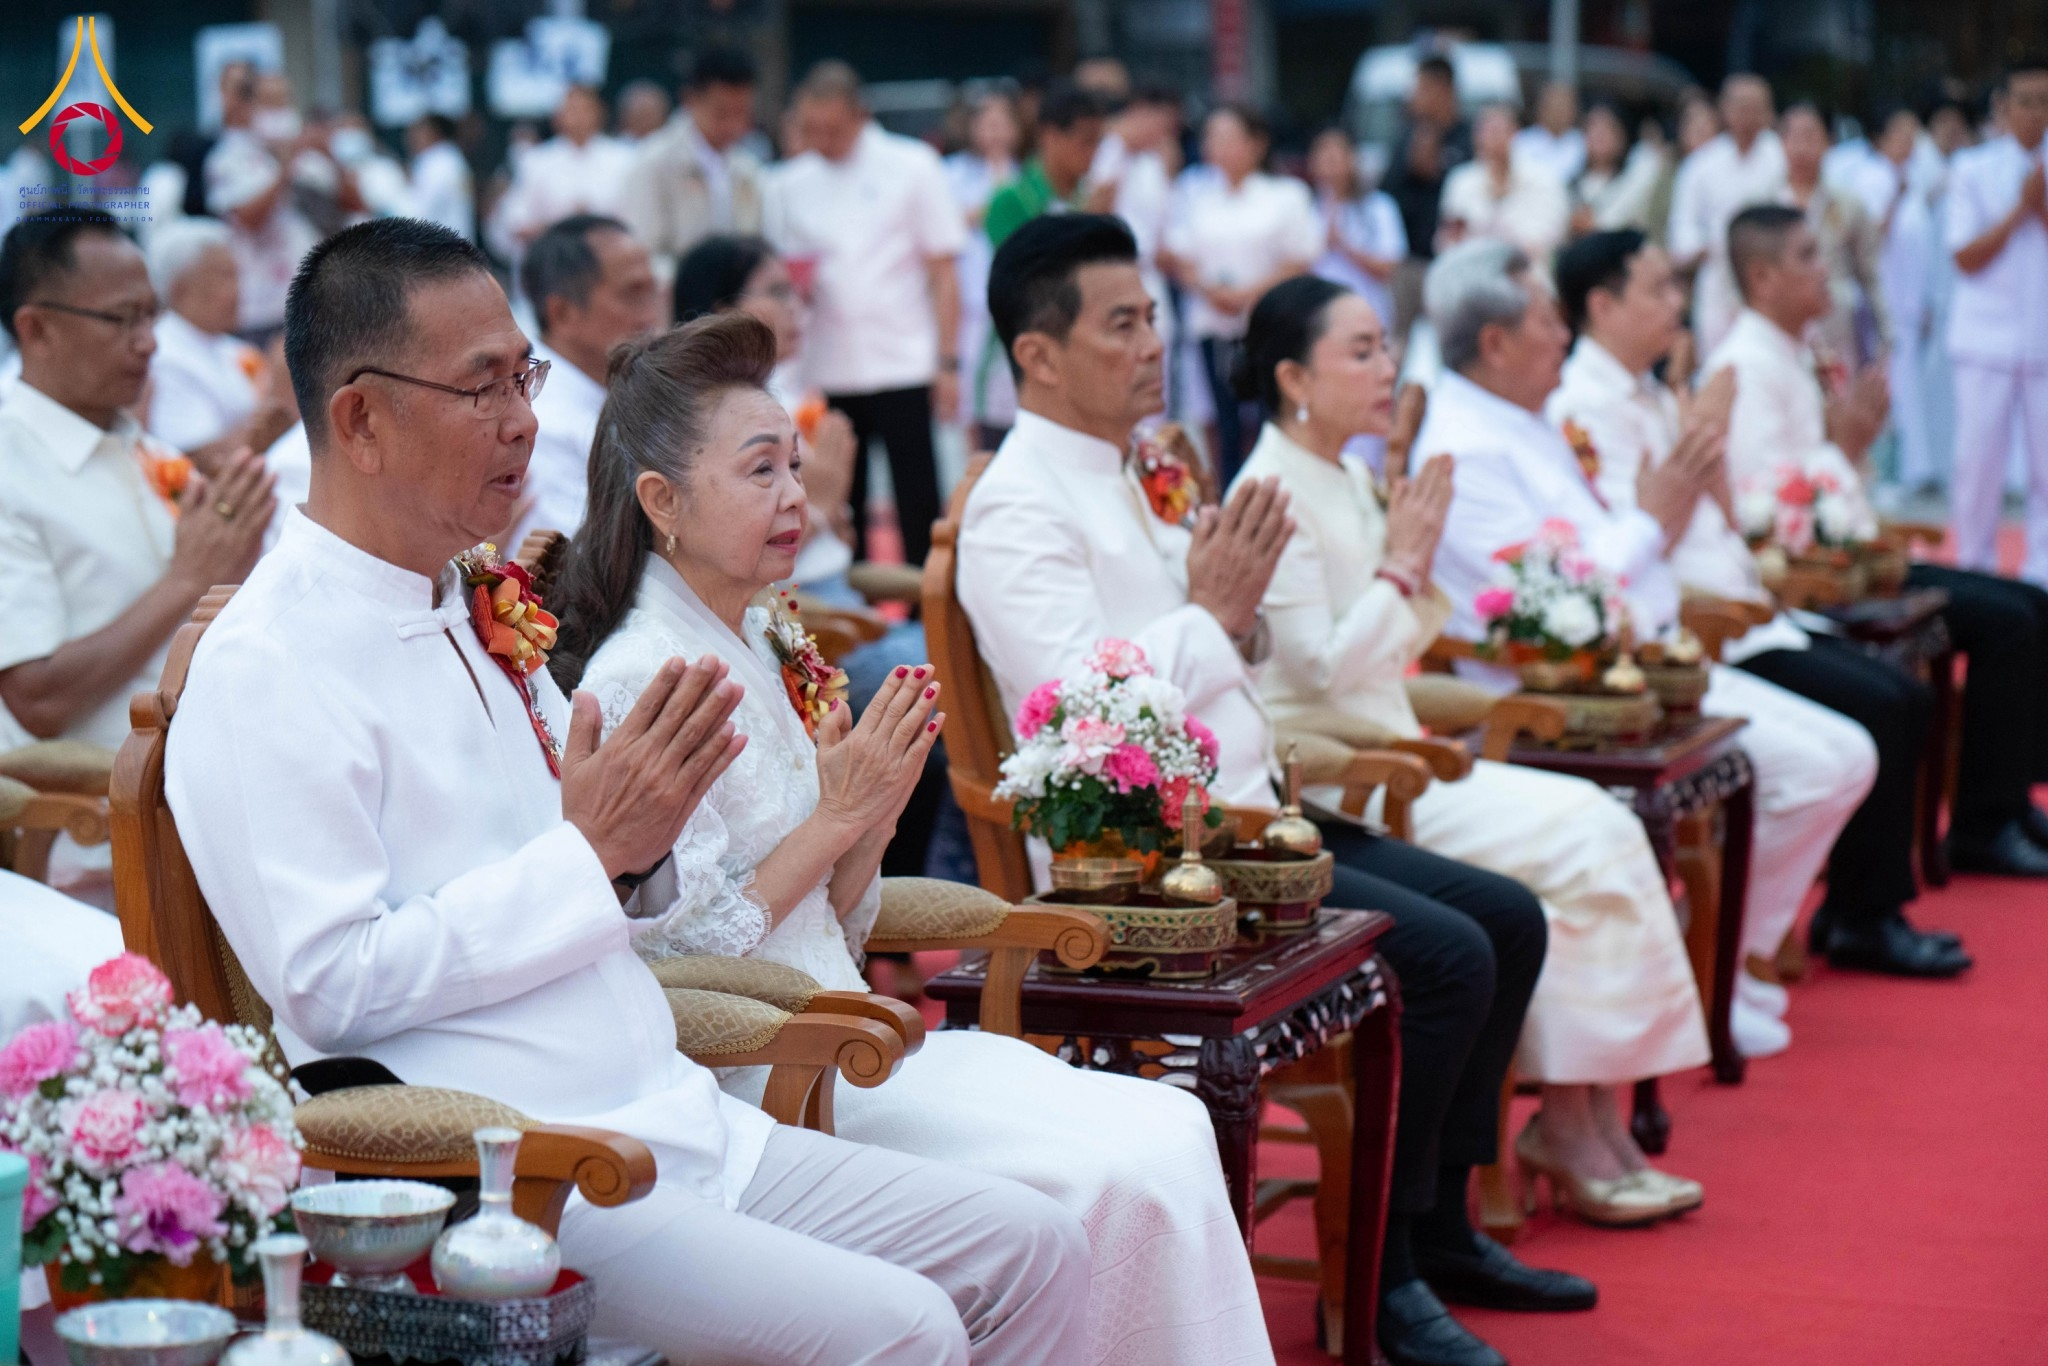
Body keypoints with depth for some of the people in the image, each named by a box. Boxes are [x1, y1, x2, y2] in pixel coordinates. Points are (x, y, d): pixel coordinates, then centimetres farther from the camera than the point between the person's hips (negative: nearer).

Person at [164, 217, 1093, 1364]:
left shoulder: (481, 619, 17)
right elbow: (332, 988, -17)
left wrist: (641, 835, 1)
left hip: (683, 1127, 9)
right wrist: (589, 850, -16)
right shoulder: (263, 672, -10)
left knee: (1033, 1251, 2)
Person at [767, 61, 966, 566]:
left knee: (918, 510, -4)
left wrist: (948, 363, -6)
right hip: (826, 372, 3)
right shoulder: (790, 183, 10)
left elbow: (943, 272, 0)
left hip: (902, 369, -3)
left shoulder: (912, 167, 1)